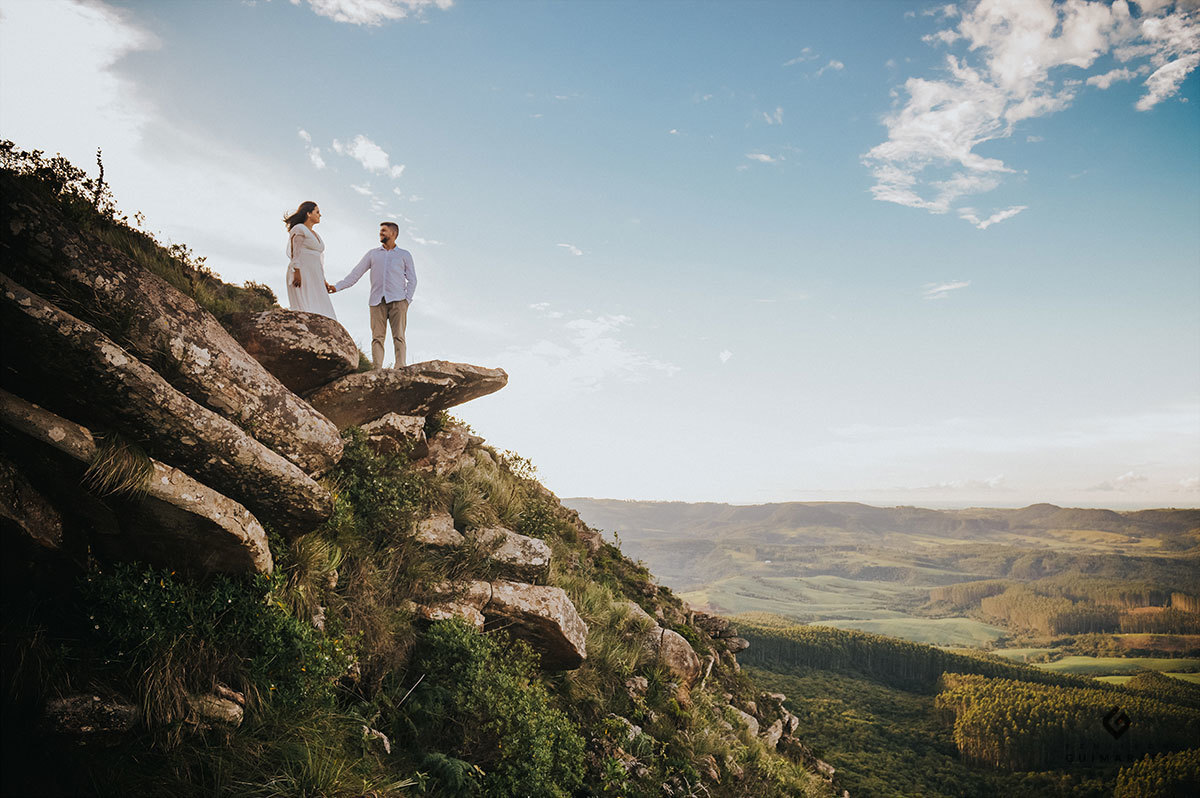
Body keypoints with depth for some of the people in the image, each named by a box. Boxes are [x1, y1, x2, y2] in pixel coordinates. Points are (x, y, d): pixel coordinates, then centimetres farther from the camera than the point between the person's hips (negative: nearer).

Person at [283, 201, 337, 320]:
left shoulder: (315, 235, 27)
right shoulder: (299, 229, 2)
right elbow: (295, 252, -7)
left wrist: (323, 280, 17)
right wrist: (297, 272, -18)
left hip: (314, 277, 8)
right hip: (302, 275, -8)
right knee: (305, 310, -19)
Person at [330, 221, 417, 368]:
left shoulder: (404, 255, 16)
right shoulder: (372, 254, 20)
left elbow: (412, 280, 12)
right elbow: (356, 273, 17)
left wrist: (407, 300, 0)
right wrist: (337, 287, 7)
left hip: (397, 300, -2)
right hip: (377, 301, 2)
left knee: (399, 337, -11)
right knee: (377, 337, -9)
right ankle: (377, 371, -15)